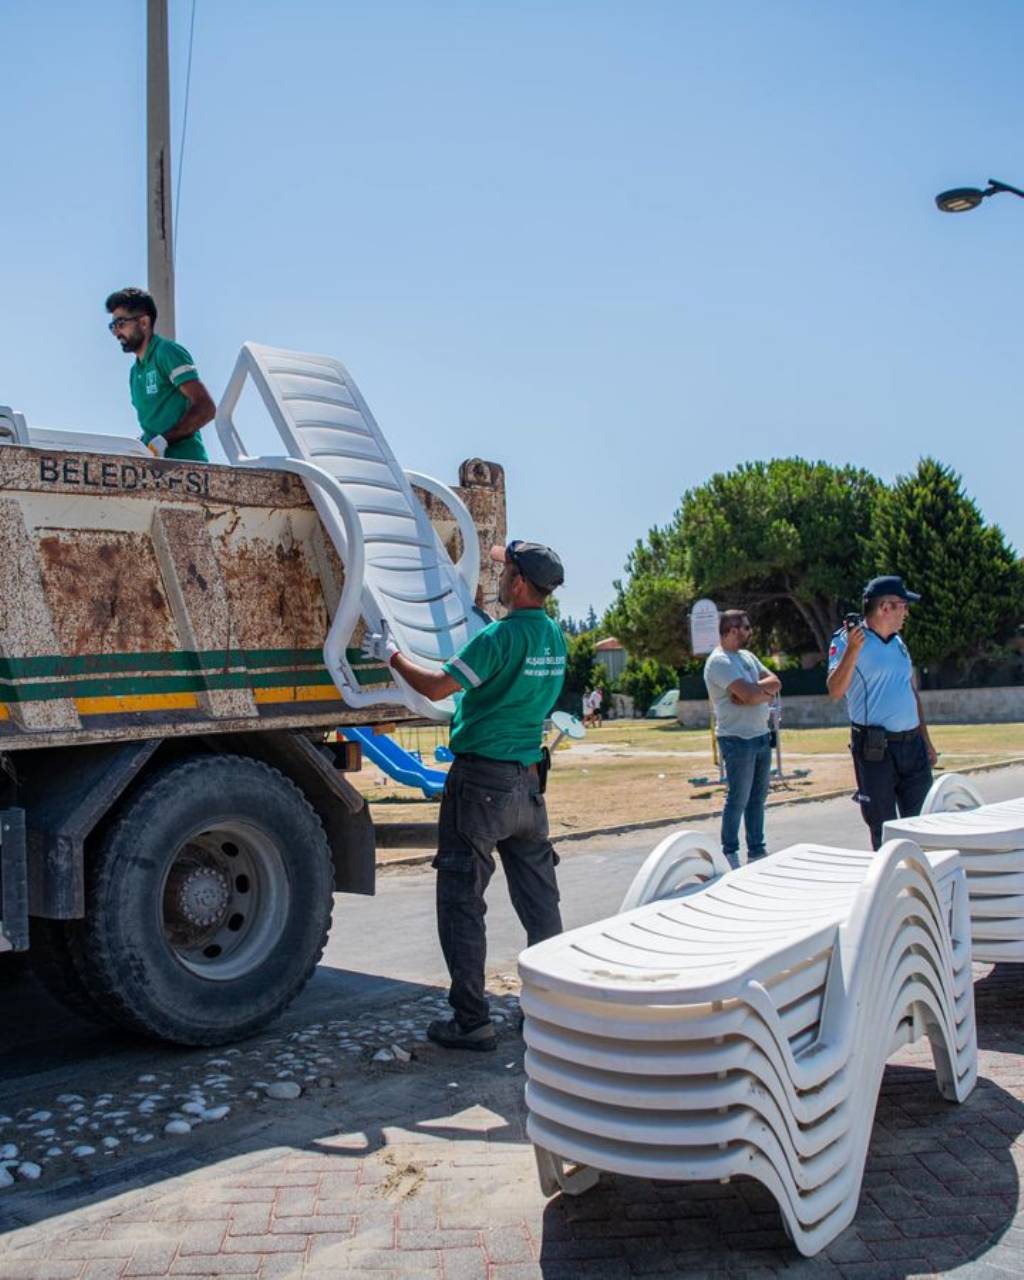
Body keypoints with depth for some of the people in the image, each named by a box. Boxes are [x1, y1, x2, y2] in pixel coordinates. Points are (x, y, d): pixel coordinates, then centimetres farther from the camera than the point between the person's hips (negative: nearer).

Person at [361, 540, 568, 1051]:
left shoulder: (501, 637, -18)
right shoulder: (554, 638, 6)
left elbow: (437, 687, -16)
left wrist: (391, 655, -1)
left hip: (481, 780, -8)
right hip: (529, 778, 8)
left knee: (462, 901, 2)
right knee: (539, 901, 14)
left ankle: (471, 1021, 6)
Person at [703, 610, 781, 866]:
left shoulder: (747, 656, 15)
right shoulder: (719, 662, -13)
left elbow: (775, 683, 7)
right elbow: (748, 694, -23)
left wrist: (754, 690, -12)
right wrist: (764, 689, -3)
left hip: (761, 736, 9)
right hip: (738, 739, -8)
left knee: (757, 797, 13)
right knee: (738, 799, -2)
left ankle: (756, 851, 23)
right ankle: (730, 854, 8)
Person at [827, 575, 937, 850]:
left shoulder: (898, 643, 15)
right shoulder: (847, 639, -6)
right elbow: (835, 691, -18)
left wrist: (926, 740, 20)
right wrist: (852, 648, -26)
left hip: (912, 743, 6)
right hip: (875, 748, -6)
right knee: (883, 829, 2)